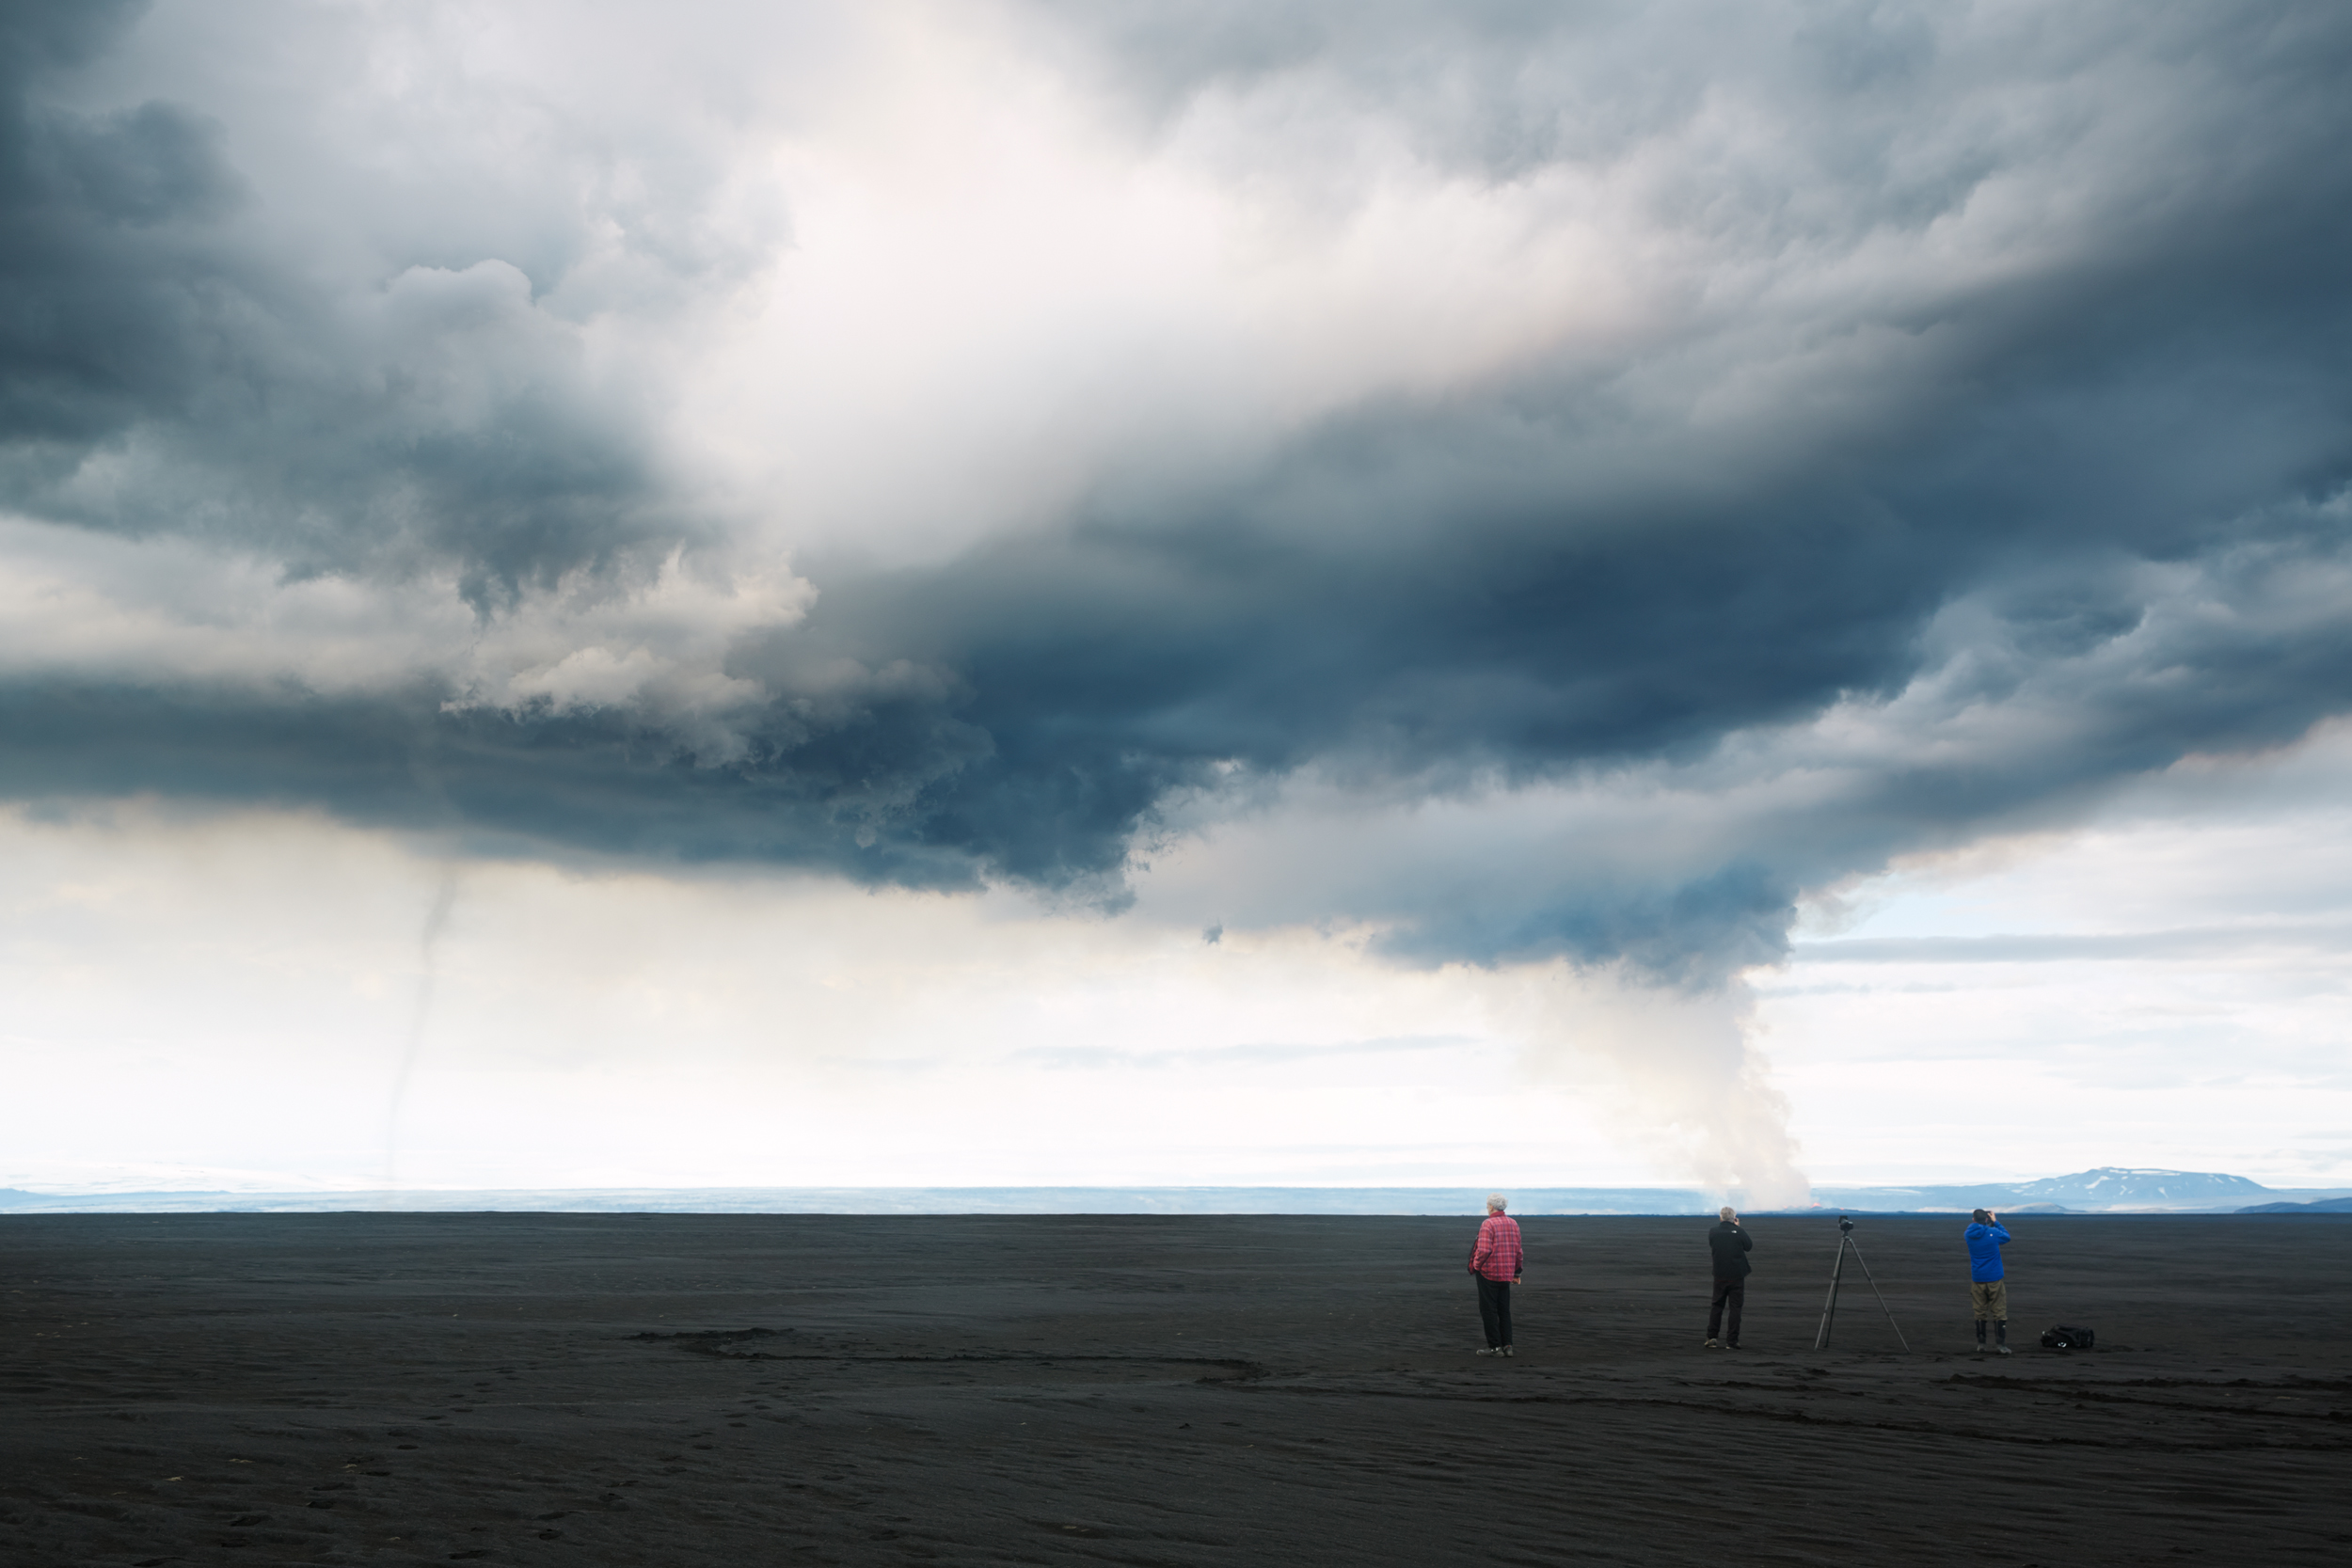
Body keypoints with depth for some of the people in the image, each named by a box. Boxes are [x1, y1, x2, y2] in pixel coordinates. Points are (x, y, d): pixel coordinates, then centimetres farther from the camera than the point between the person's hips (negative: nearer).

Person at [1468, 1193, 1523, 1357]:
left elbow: (1484, 1250, -21)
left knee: (1488, 1310, 1)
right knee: (1504, 1310, 14)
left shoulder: (1488, 1224, -15)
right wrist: (1516, 1272, 19)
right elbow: (1518, 1250, 12)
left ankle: (1495, 1346, 0)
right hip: (1507, 1274, 7)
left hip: (1489, 1273, -7)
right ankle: (1507, 1345, 12)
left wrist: (1476, 1265, -5)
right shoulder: (1513, 1223, 7)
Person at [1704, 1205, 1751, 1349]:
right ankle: (1732, 1341, 2)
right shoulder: (1739, 1232, -11)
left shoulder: (1713, 1232, -6)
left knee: (1716, 1305, 14)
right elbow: (1749, 1246, 6)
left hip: (1720, 1275, 2)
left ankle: (1711, 1337, 9)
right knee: (1735, 1307, 4)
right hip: (1737, 1275, -2)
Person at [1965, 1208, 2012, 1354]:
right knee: (1999, 1312, 4)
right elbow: (2007, 1237, 10)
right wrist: (1996, 1222, 15)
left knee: (1979, 1313, 11)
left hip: (1977, 1280, 3)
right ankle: (2001, 1344, 2)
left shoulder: (1968, 1235, -3)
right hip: (1994, 1278, -3)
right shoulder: (1993, 1232, -11)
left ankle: (1980, 1344, 11)